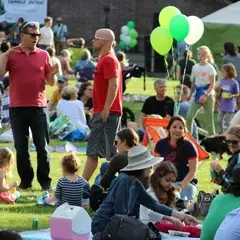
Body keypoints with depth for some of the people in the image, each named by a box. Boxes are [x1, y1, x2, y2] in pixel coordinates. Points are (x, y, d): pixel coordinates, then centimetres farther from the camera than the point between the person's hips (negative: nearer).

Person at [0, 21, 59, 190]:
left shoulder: (43, 55, 5)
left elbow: (51, 83, 6)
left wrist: (52, 74, -14)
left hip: (38, 108, 0)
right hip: (17, 108, 0)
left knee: (42, 146, 1)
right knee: (21, 147, 6)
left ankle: (45, 180, 8)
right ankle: (26, 180, 14)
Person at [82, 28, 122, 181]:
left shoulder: (108, 60, -13)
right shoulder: (104, 59, 18)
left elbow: (114, 84, -23)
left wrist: (106, 108, -26)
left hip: (107, 113, -11)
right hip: (100, 112, 11)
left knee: (110, 152, -9)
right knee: (92, 151, 12)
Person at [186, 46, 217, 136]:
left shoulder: (210, 68, -6)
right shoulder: (195, 67, 7)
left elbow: (212, 84, -10)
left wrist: (205, 95, -20)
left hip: (208, 95, -4)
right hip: (197, 94, 4)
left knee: (209, 119, 3)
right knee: (189, 117, -9)